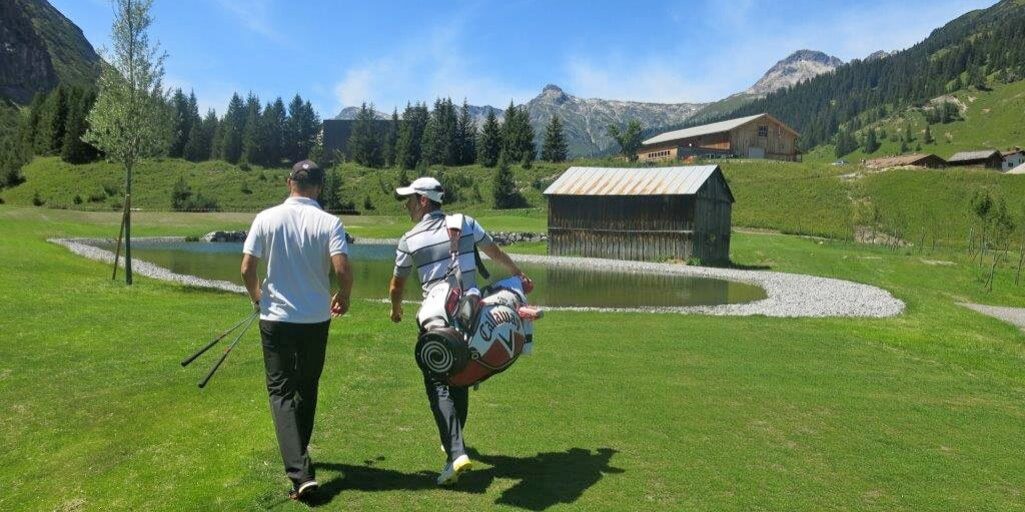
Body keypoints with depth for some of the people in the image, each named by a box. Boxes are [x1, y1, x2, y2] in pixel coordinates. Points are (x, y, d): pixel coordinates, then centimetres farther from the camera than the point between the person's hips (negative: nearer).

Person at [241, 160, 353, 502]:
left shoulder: (266, 219, -5)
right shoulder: (329, 222, -9)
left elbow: (247, 269, -5)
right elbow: (342, 270, -18)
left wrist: (257, 298, 15)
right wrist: (344, 298, 3)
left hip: (276, 318, 0)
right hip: (316, 319, 1)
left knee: (281, 390, 5)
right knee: (307, 388, 19)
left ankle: (300, 471, -8)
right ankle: (298, 455, 36)